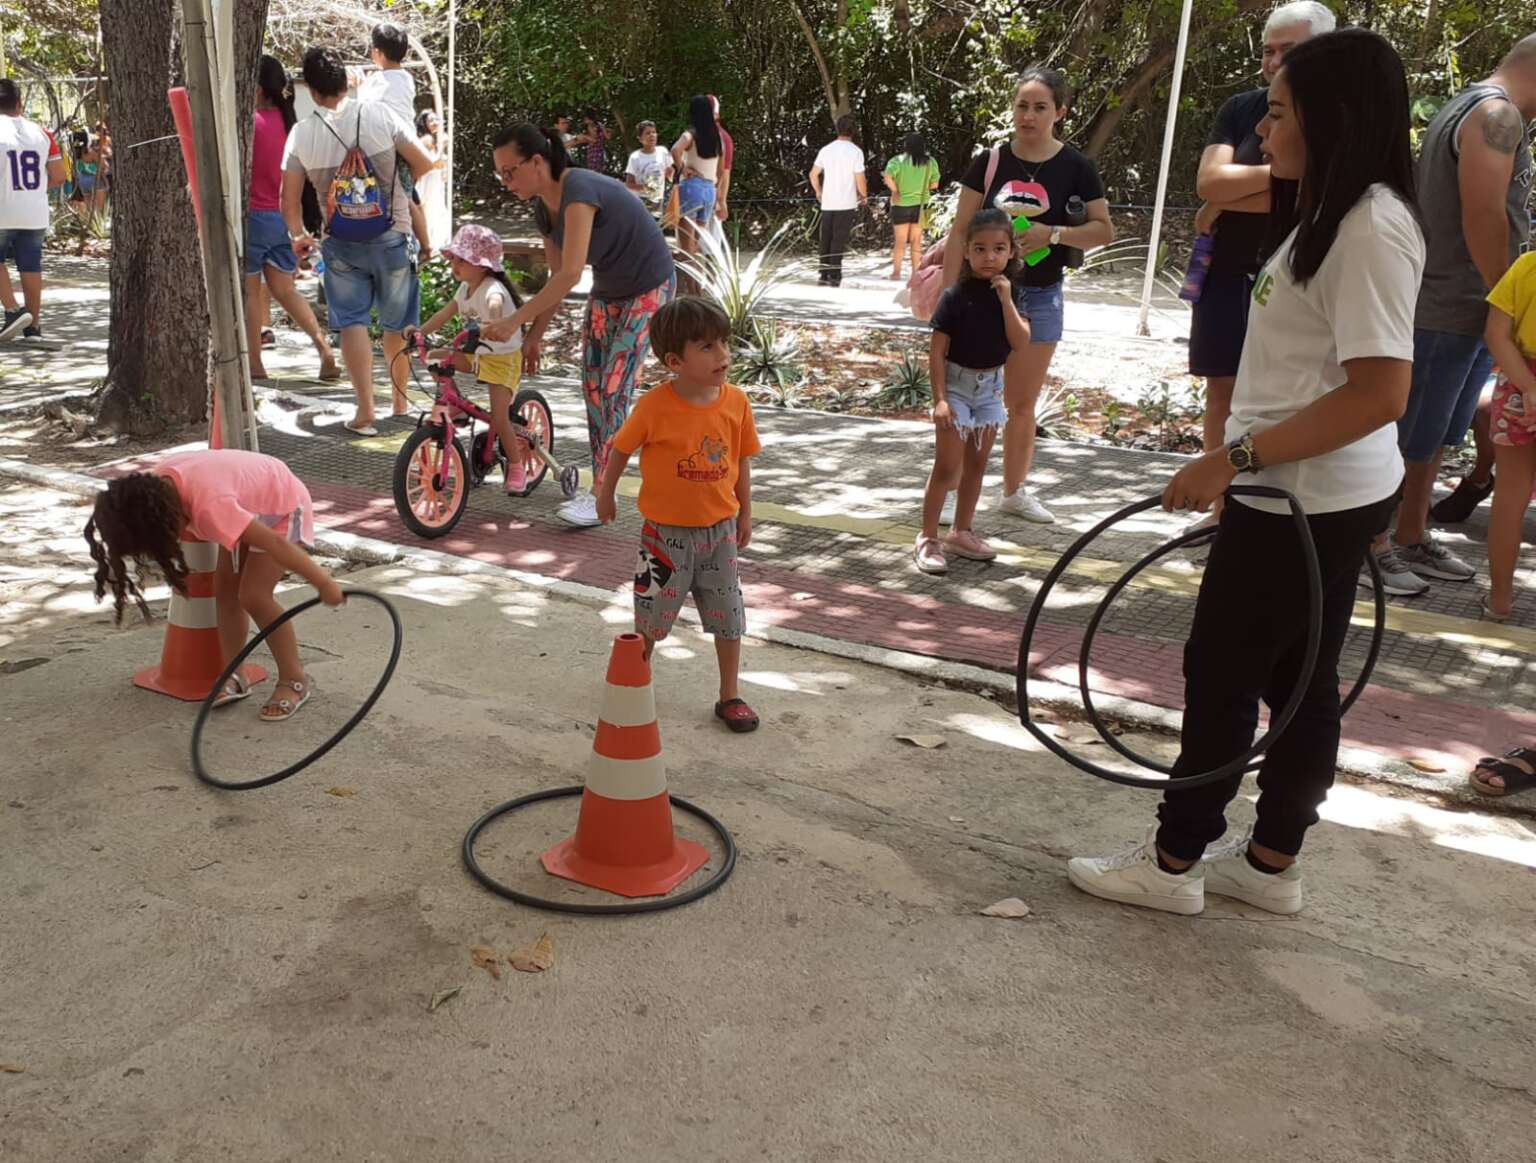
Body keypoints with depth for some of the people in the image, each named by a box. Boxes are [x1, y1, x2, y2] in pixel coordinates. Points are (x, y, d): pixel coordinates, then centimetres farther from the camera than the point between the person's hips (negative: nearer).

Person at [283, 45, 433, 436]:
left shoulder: (302, 133, -4)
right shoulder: (380, 114, -8)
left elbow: (290, 198, -3)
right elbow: (424, 163, -6)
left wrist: (298, 236, 12)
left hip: (341, 245, 0)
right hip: (392, 237, 0)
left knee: (352, 322, 5)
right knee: (397, 324, 13)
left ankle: (365, 410, -4)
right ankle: (401, 402, 25)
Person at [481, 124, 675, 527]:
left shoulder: (579, 191, -29)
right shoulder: (544, 208, -2)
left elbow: (570, 274, -36)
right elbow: (557, 276, 6)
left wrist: (515, 321, -37)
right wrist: (534, 336, 3)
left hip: (648, 288, -9)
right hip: (607, 290, 9)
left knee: (614, 390, -11)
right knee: (592, 386, 5)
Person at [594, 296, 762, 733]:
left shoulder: (736, 402, -8)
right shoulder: (654, 406, -19)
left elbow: (741, 461, 3)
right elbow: (621, 449, -3)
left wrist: (744, 513, 9)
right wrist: (606, 494, 8)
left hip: (720, 528, 3)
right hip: (667, 530, -3)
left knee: (728, 615, 10)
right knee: (652, 616, 13)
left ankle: (730, 696, 25)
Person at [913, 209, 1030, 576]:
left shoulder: (1009, 294, 1)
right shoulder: (956, 296, -13)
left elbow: (1021, 343, -11)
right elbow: (937, 351, -13)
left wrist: (1006, 298, -19)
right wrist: (939, 399, -19)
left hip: (990, 386, 5)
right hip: (957, 383, -5)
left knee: (976, 465, 13)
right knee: (947, 466, -5)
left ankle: (961, 532, 27)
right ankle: (927, 538, 3)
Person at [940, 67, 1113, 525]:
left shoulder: (1075, 168, -3)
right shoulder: (989, 162, -3)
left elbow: (1104, 230, -2)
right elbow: (961, 230, -3)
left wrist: (1051, 233, -18)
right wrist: (949, 294, -8)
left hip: (1039, 297, 1)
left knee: (1022, 402, 11)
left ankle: (1014, 492, 25)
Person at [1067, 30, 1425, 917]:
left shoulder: (1371, 227, -19)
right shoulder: (1330, 217, 14)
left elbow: (1380, 393, -26)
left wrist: (1235, 459, -26)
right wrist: (1246, 464, 22)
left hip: (1306, 501, -10)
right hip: (1310, 494, 10)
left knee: (1221, 672, 1)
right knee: (1298, 679, 15)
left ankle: (1174, 864, 16)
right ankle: (1272, 864, 27)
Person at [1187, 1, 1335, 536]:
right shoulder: (1242, 109, 6)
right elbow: (1209, 181, -9)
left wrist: (1225, 202, -11)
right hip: (1227, 276, 4)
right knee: (1222, 395, 8)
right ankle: (1222, 508, 19)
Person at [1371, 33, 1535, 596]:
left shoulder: (1469, 108, 19)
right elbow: (1483, 218, -20)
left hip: (1459, 308, 10)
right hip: (1445, 311, -10)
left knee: (1434, 437, 15)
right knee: (1407, 438, -3)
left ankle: (1412, 540, 24)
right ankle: (1372, 546, 5)